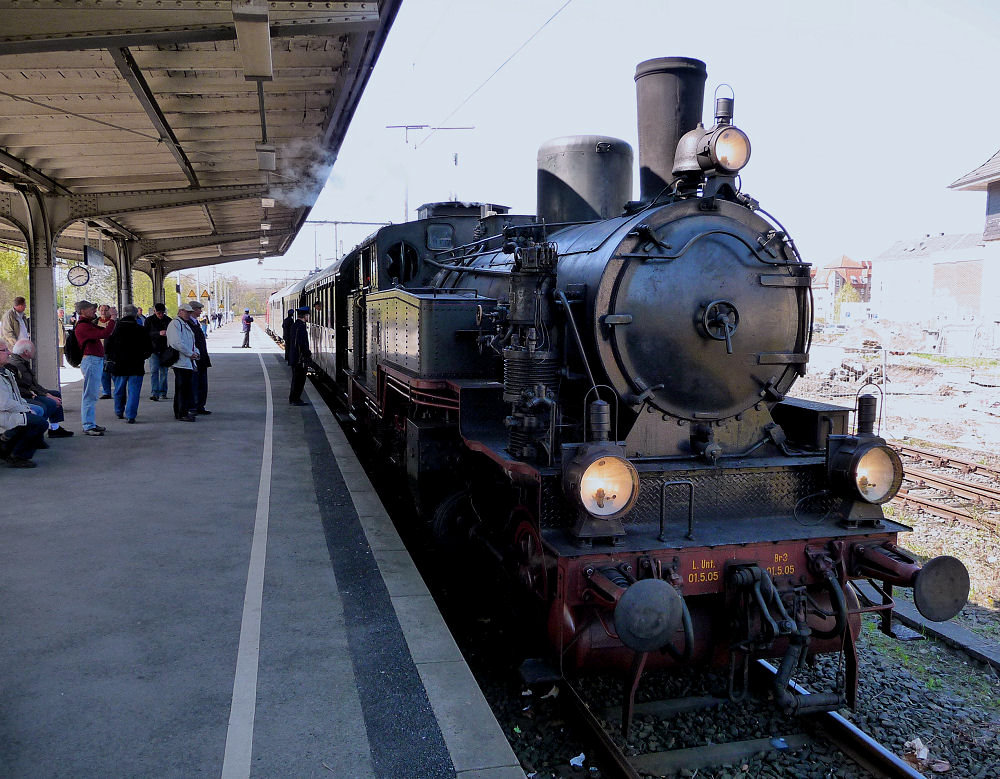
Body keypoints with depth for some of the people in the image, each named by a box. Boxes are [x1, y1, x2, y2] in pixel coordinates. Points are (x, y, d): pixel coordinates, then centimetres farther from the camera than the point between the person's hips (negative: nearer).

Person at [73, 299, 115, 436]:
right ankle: (88, 427, -3)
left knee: (92, 394, 15)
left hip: (97, 360, 11)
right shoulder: (82, 326, -15)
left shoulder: (88, 324, 18)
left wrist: (111, 319, 8)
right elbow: (104, 334, -25)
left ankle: (91, 424, 23)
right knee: (90, 395, -7)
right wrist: (112, 318, -16)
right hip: (91, 361, -11)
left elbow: (105, 331, 21)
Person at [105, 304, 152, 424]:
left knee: (119, 391, 18)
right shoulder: (141, 329, -6)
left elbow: (107, 347, 0)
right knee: (134, 391, 0)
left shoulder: (115, 328, -4)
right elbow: (149, 349, -2)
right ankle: (130, 416, -6)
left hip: (118, 365, 2)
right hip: (136, 366, -2)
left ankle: (119, 412, 33)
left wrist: (109, 359, 15)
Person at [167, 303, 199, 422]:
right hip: (180, 362, -10)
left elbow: (191, 342, 28)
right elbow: (176, 343, -20)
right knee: (182, 388, -8)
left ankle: (179, 412, 20)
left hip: (188, 362, 10)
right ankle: (182, 414, -5)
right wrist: (190, 354, -14)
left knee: (188, 387, 12)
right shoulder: (175, 324, -10)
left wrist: (195, 352, 8)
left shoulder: (185, 324, 23)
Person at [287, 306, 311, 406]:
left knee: (296, 378, 17)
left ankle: (293, 398, 24)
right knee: (300, 379, -3)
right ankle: (296, 400, 1)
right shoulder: (301, 326, -18)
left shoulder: (295, 325, 13)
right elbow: (302, 343, -23)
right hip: (300, 358, -10)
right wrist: (309, 354, -12)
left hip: (294, 357, 10)